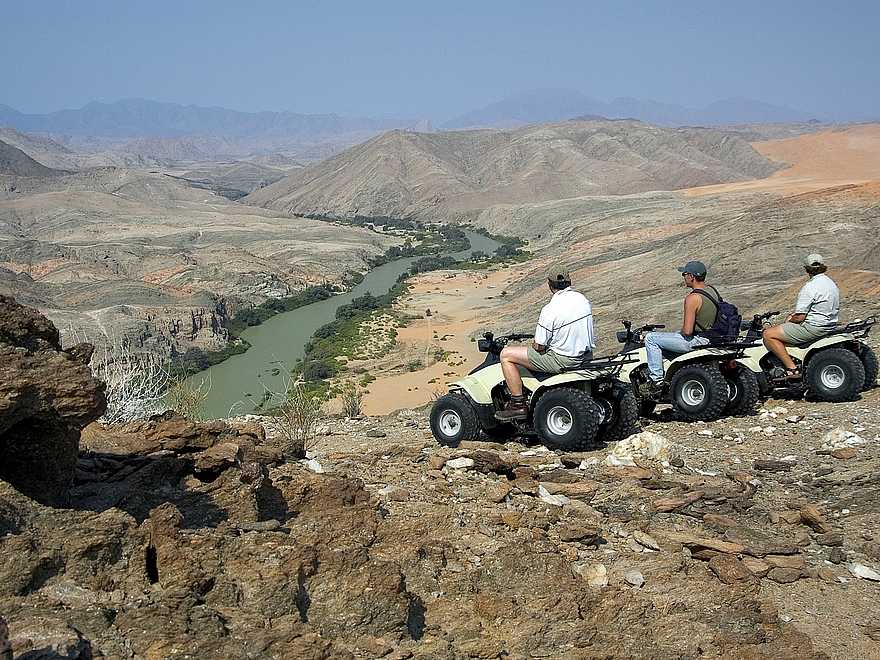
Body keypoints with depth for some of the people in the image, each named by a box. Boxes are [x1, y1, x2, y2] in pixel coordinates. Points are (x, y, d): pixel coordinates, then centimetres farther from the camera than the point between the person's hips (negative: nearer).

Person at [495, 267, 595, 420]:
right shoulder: (583, 300, 1)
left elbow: (539, 347, -15)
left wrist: (535, 343, 8)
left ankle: (518, 404, -1)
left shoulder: (550, 310, -21)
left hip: (563, 360, -8)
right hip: (586, 354, 8)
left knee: (506, 355, -3)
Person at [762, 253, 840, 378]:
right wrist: (793, 314, 19)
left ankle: (792, 368, -13)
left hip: (814, 328, -10)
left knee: (768, 334, -9)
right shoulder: (831, 283, 11)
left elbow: (800, 317, -19)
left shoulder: (810, 287, -19)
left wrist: (790, 320, 4)